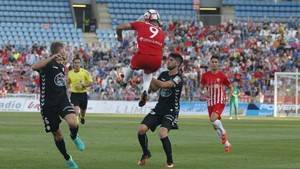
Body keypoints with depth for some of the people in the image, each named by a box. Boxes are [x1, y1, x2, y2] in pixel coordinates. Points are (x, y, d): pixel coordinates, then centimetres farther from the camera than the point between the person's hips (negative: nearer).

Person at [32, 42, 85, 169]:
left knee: (72, 123, -25)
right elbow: (34, 67, -37)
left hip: (62, 100, 4)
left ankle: (75, 137, 9)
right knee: (57, 134, 6)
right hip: (48, 104, -4)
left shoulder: (61, 66, 11)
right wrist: (52, 58, -37)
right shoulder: (48, 64, -12)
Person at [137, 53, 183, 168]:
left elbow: (163, 85, -27)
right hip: (158, 109, 7)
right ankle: (146, 153, 15)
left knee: (163, 133, -28)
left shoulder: (178, 78, -14)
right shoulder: (164, 74, 9)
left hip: (171, 111, -7)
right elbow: (153, 88, 14)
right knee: (141, 129, -9)